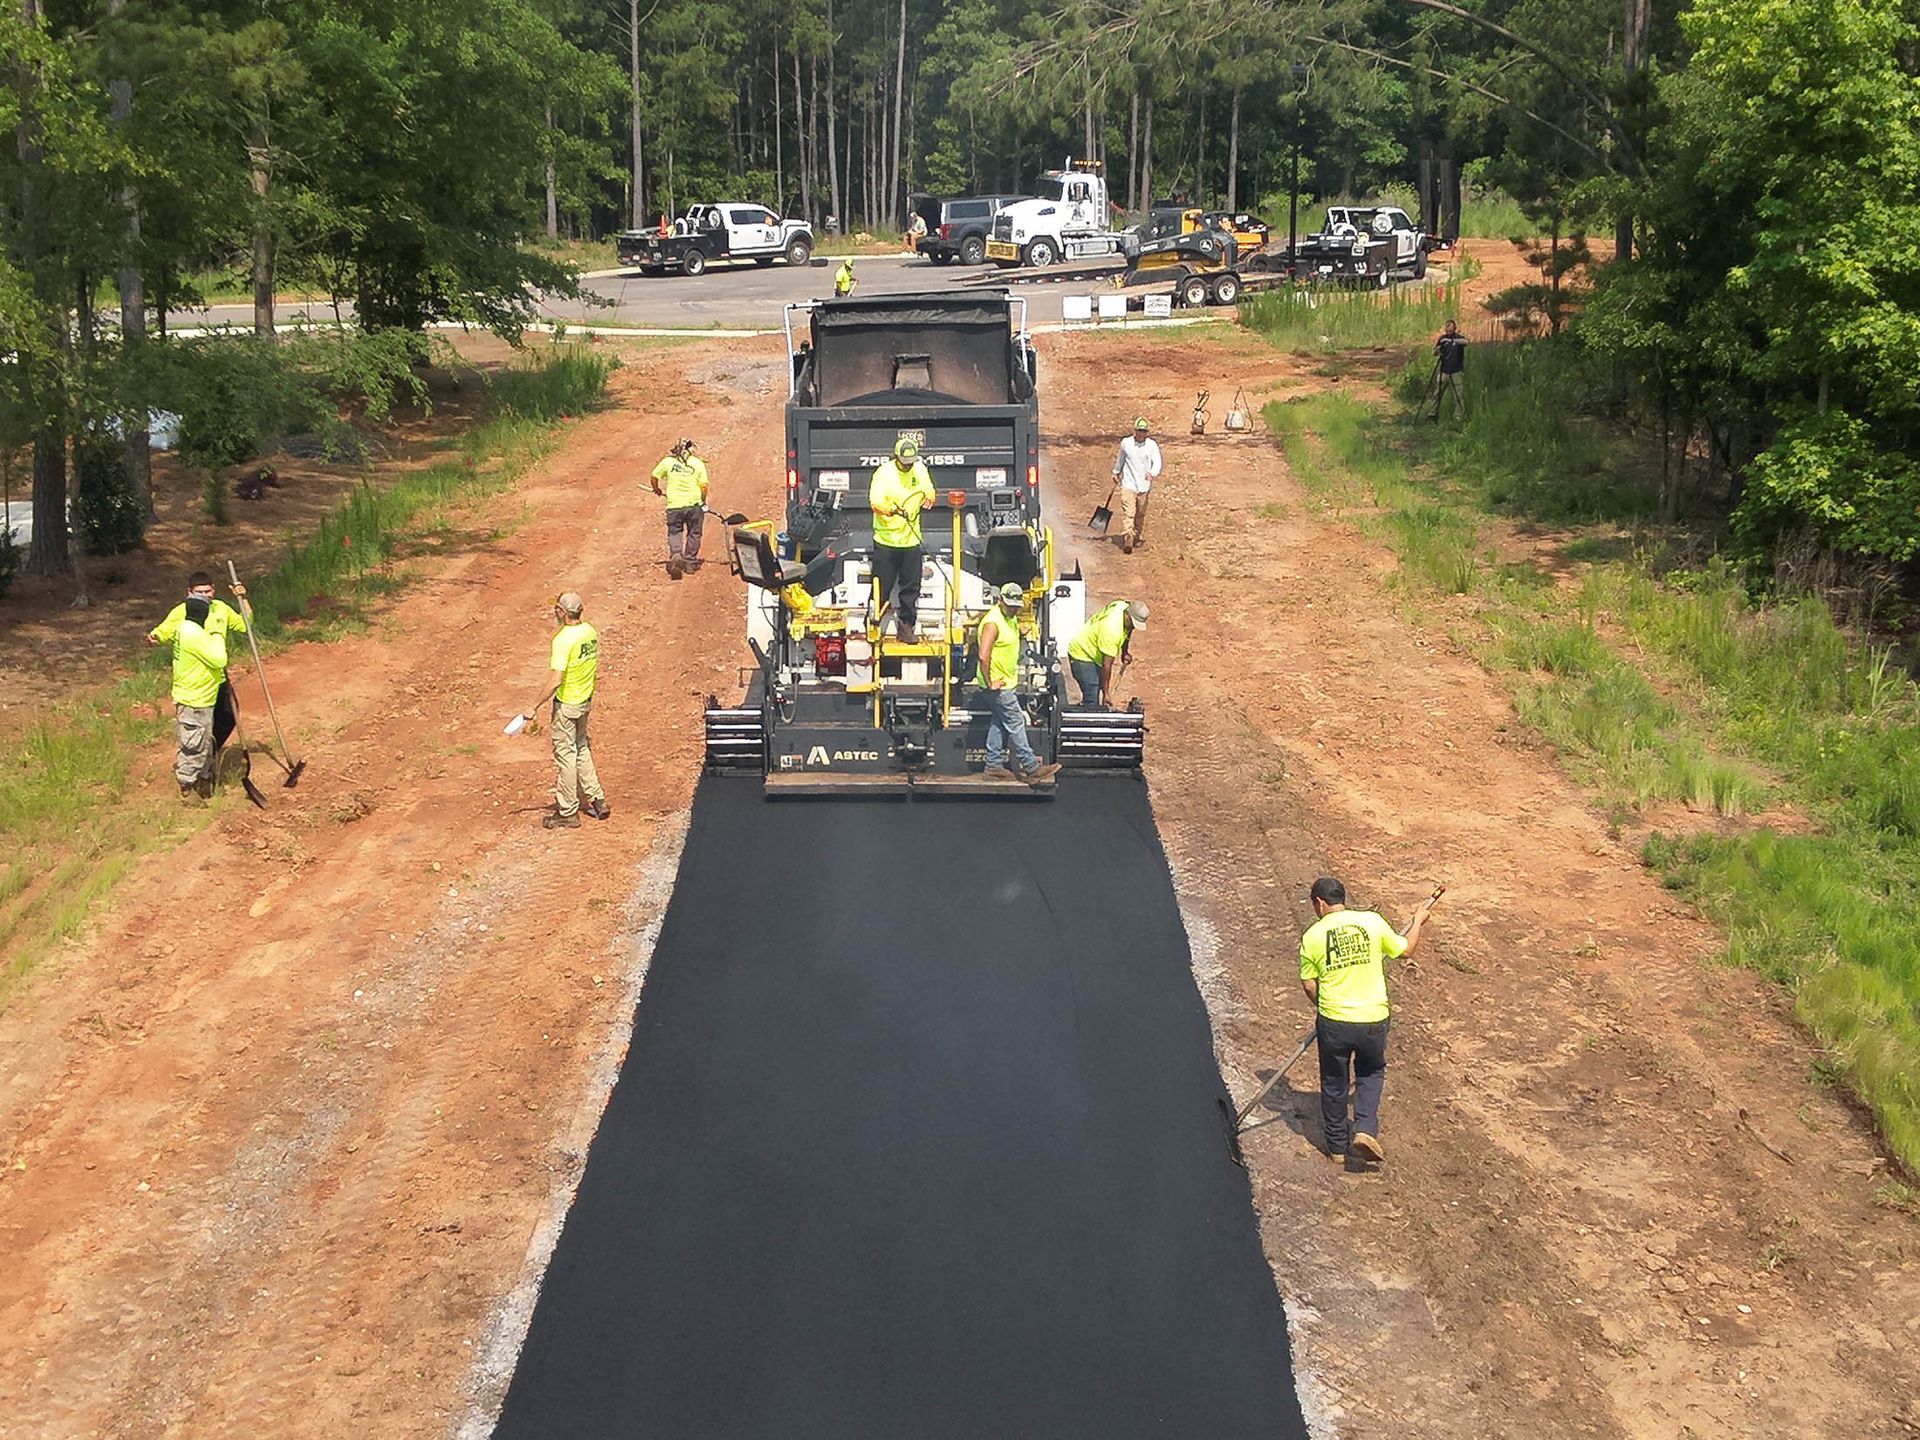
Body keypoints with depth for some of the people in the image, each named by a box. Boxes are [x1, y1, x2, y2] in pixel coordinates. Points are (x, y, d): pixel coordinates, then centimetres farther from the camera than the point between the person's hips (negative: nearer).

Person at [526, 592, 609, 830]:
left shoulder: (563, 640, -24)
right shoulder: (590, 632, 1)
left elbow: (556, 681, -26)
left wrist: (535, 707, -19)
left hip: (566, 703, -8)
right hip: (585, 700, 8)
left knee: (565, 754, 3)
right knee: (581, 749, 23)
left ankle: (568, 813, 11)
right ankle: (597, 801, 26)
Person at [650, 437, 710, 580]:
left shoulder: (668, 461, 0)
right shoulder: (698, 464, -1)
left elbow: (655, 477, 7)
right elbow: (704, 486, -4)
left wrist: (657, 489, 27)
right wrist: (703, 501, 13)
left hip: (674, 505, 0)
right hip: (694, 504, 0)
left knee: (674, 532, 10)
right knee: (693, 533, 16)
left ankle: (676, 554, -16)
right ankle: (690, 562, 22)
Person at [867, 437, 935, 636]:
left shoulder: (919, 469, 4)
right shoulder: (884, 472, -11)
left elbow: (929, 493, 20)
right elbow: (875, 502, -22)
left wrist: (927, 498, -3)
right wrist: (893, 510, -40)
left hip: (911, 539, 4)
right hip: (886, 539, -4)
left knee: (911, 586, 8)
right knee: (881, 587, 1)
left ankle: (907, 624, 19)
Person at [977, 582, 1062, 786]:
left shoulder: (1011, 619, 9)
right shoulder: (993, 622, -22)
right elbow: (983, 656, -29)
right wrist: (990, 683, -23)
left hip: (1008, 683, 10)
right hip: (999, 685, -10)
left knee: (999, 725, 14)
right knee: (1015, 725, -5)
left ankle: (994, 766, 20)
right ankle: (1032, 769, -2)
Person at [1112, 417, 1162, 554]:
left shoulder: (1152, 445, -3)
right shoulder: (1126, 443, 0)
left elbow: (1157, 462, -13)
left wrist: (1152, 473, -34)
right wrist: (1116, 473, 32)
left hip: (1144, 485, 1)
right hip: (1128, 484, -1)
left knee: (1141, 513, 13)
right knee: (1128, 512, -13)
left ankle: (1139, 537, 30)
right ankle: (1127, 541, -18)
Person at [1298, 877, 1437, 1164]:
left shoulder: (1312, 935, -6)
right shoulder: (1372, 922, -6)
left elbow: (1308, 984, -1)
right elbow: (1406, 949, 7)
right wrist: (1419, 920, 24)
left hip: (1333, 1021, 0)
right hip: (1373, 1019, 0)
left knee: (1334, 1083, 18)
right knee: (1371, 1073, 25)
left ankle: (1337, 1145, 30)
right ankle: (1365, 1129, 6)